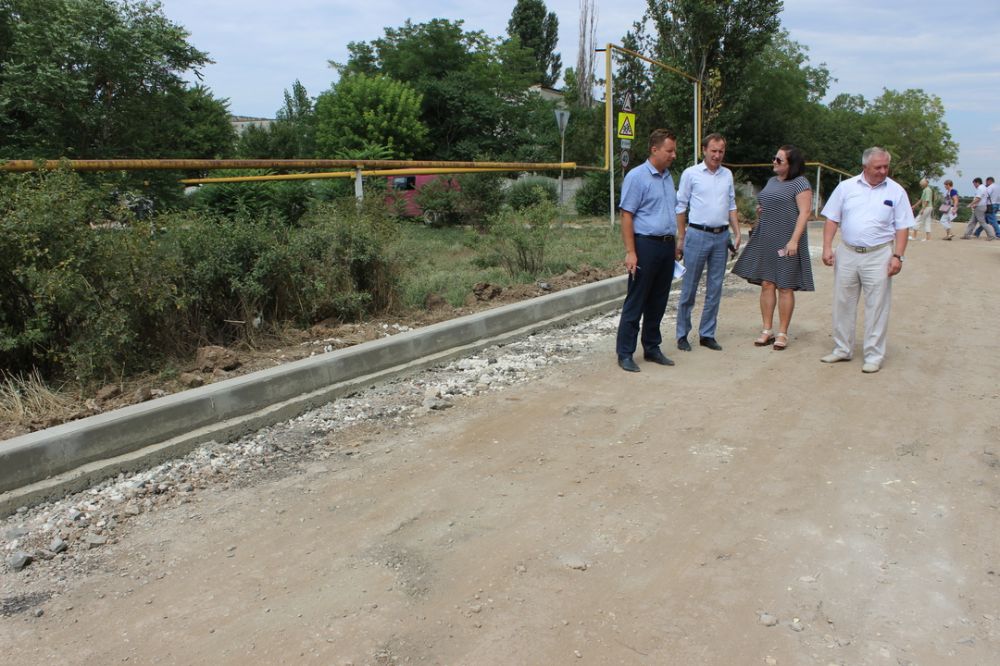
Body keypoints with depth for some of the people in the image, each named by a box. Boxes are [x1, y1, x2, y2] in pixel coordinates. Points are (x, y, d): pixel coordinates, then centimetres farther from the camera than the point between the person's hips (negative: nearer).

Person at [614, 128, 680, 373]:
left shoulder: (668, 177, 15)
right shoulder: (636, 177, -9)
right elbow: (626, 216, -13)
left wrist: (674, 243, 16)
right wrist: (630, 252, -18)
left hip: (667, 246, 7)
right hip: (646, 244, -7)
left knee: (658, 302, 12)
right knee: (636, 302, -3)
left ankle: (652, 348, 22)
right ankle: (625, 353, 4)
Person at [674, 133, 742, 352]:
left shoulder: (727, 175, 12)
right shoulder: (691, 173, -1)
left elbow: (731, 206, 18)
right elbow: (681, 207, 0)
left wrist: (737, 233, 9)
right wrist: (681, 238, -2)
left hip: (721, 237, 5)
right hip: (697, 235, -4)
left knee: (715, 289, 7)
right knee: (689, 288, 0)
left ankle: (707, 334, 15)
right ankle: (682, 335, 9)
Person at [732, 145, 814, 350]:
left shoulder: (800, 183, -7)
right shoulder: (772, 181, 16)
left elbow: (804, 213, -14)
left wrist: (794, 240, -20)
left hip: (786, 242, -7)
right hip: (765, 241, 7)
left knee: (785, 287, 0)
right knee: (766, 284, 5)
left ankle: (782, 333, 7)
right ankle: (767, 331, 12)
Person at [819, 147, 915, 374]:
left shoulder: (896, 191, 2)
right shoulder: (846, 187, 4)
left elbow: (902, 227, 2)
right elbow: (832, 219, 6)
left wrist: (898, 256, -7)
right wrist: (827, 248, -4)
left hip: (878, 255, -2)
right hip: (847, 253, 2)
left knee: (877, 307, 0)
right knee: (843, 303, 9)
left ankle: (874, 355, 9)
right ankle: (842, 349, 22)